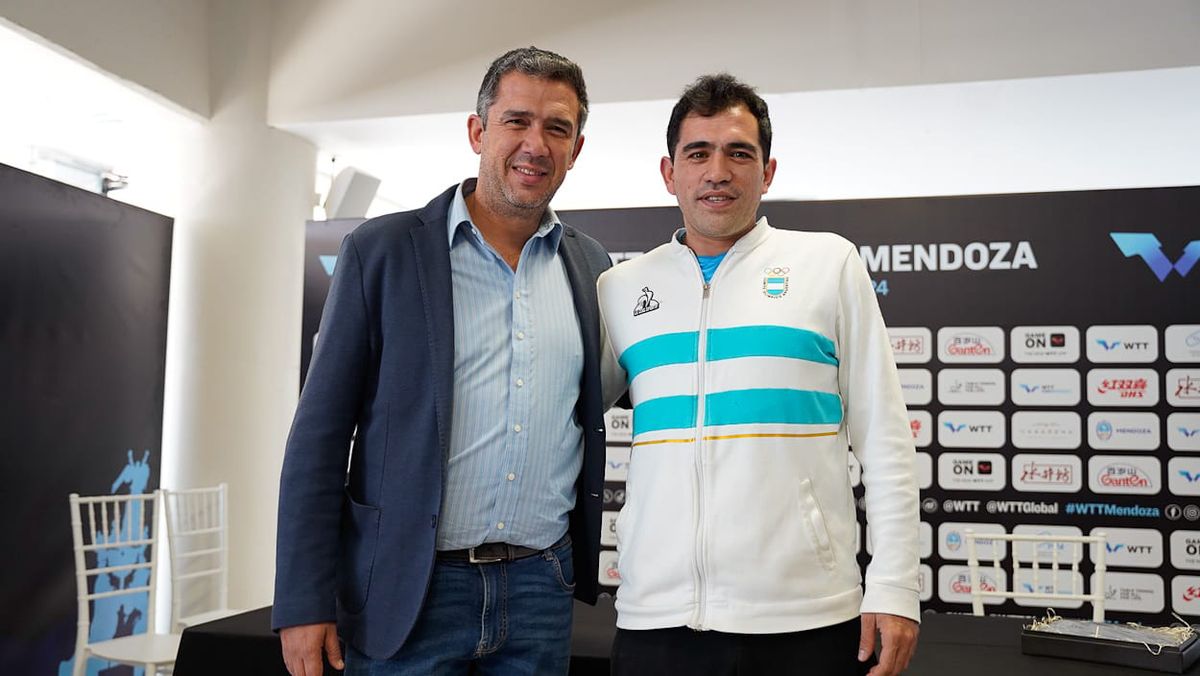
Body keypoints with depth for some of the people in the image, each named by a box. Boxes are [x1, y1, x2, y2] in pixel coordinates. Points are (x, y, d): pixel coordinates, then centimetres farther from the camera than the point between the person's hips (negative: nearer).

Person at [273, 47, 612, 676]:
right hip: (409, 590, -3)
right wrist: (305, 602, -8)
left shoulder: (589, 264, 6)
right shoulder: (381, 250, -4)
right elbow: (319, 436, -5)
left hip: (541, 589, 3)